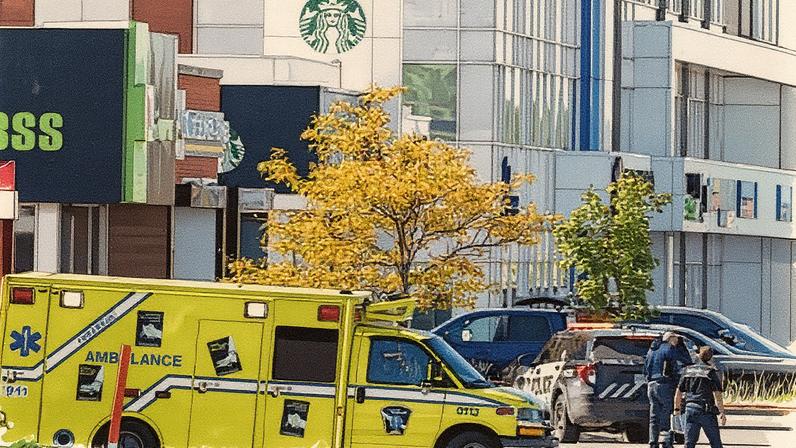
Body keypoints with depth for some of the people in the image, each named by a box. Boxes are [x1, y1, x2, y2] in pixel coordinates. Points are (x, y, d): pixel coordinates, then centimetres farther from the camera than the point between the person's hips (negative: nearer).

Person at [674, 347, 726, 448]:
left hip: (690, 409, 4)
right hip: (707, 411, -4)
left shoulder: (688, 371, 10)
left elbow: (678, 393, 12)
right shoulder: (712, 372, -4)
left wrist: (677, 409, 23)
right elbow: (717, 394, -11)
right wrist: (722, 412, -8)